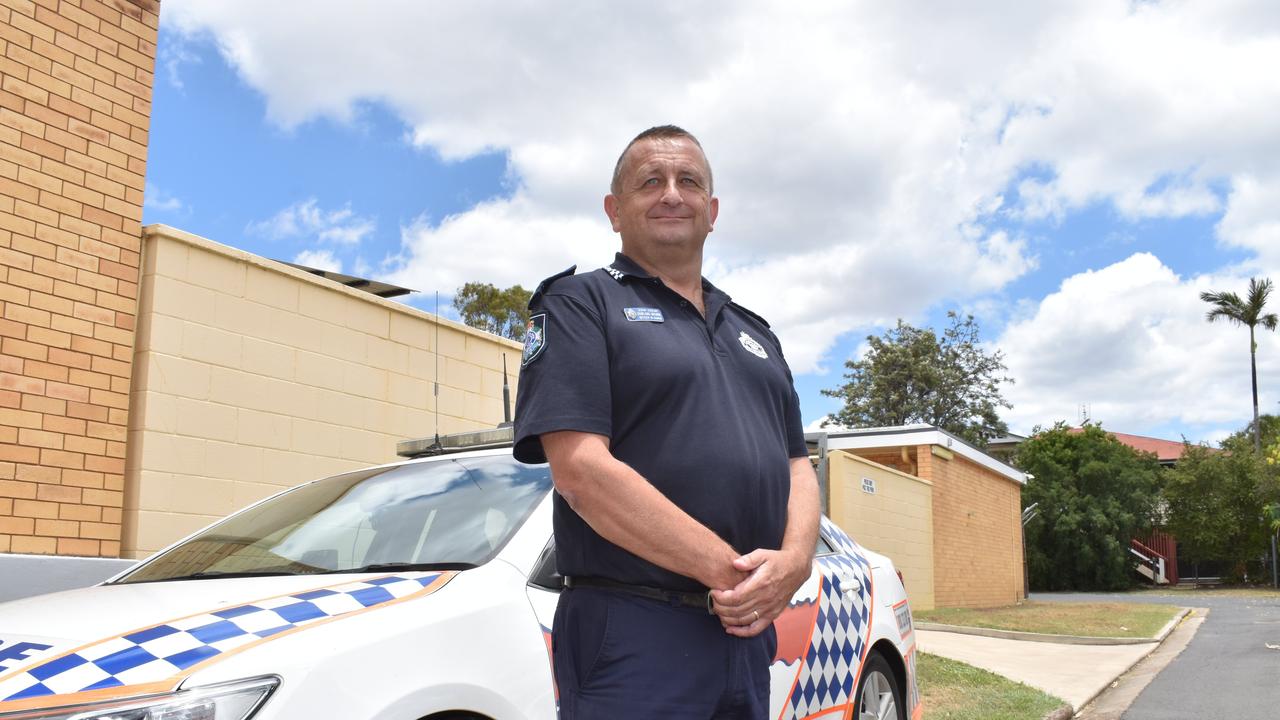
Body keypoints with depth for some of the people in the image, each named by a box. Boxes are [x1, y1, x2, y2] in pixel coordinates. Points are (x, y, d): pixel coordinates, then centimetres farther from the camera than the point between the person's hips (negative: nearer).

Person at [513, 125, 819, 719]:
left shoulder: (752, 332, 20)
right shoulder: (578, 304, -1)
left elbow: (797, 466, 15)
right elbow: (580, 469, -14)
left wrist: (792, 561, -7)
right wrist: (728, 572, -16)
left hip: (750, 633, 7)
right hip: (634, 639, -6)